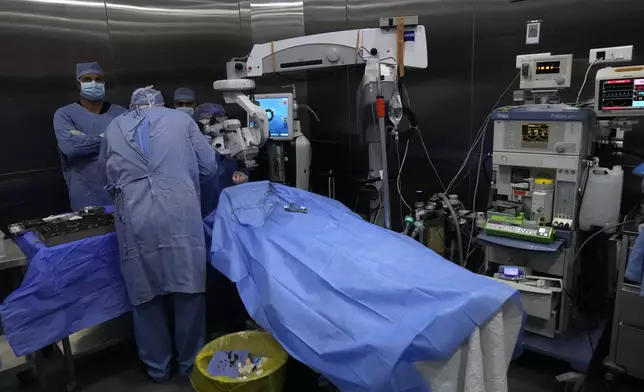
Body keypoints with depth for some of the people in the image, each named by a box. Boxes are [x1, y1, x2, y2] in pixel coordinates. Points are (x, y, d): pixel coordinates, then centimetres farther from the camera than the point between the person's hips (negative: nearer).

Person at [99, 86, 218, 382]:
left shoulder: (114, 128, 19)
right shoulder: (181, 119, 12)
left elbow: (108, 180, 28)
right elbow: (209, 167, 10)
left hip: (135, 220, 2)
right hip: (180, 216, -1)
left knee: (145, 294, 14)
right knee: (189, 290, 11)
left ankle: (157, 367, 29)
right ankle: (190, 362, 26)